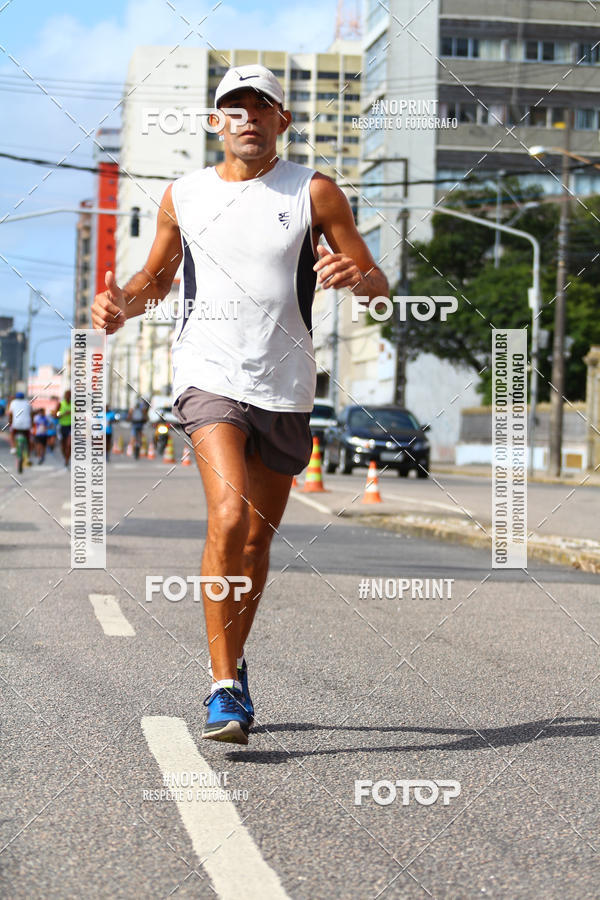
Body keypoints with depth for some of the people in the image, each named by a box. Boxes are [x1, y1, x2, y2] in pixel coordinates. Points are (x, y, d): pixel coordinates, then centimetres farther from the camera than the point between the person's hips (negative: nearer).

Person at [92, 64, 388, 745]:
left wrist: (356, 276, -21)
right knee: (228, 517, -23)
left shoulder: (314, 193, 2)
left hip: (284, 390, 1)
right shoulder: (183, 196, 7)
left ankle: (233, 662, 34)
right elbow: (156, 277, 20)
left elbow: (379, 288, 3)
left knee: (257, 541, 10)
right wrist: (122, 303, -2)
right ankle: (224, 687, -17)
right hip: (209, 379, -1)